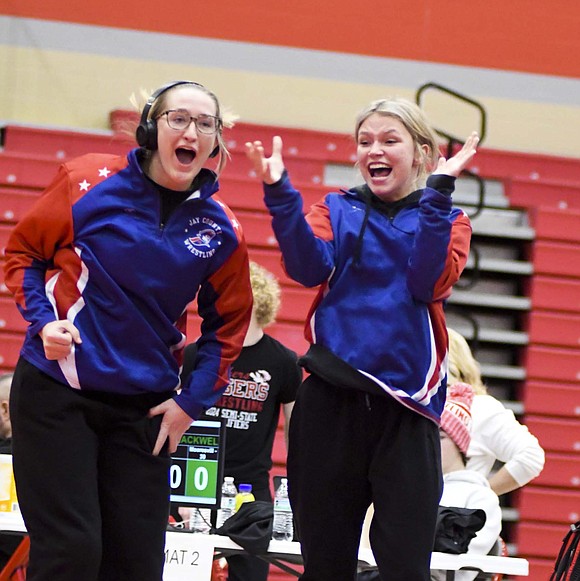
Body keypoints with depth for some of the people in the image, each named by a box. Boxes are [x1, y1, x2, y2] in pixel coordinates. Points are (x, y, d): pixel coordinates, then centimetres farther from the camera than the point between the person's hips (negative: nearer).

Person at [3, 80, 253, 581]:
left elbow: (228, 324, 10)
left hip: (145, 408, 3)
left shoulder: (221, 230, -2)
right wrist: (44, 321, -11)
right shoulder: (89, 182, -8)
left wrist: (192, 401, 2)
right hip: (56, 391, -3)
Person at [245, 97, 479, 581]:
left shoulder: (446, 222, 10)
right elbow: (310, 267, -9)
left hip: (406, 409, -1)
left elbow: (430, 283, -11)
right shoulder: (337, 210, 11)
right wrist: (279, 193, -20)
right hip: (330, 401, 1)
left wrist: (438, 193, -17)